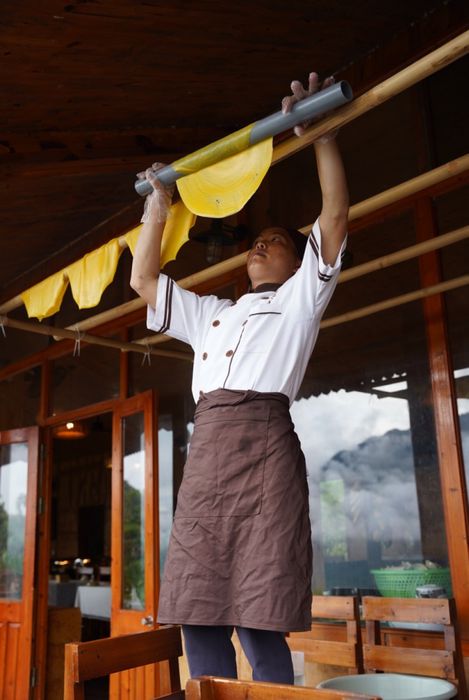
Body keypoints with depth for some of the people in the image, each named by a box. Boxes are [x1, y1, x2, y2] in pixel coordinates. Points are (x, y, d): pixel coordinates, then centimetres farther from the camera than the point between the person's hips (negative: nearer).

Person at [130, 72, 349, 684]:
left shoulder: (299, 300, 17)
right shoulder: (210, 313, 31)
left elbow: (335, 217, 7)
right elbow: (143, 278, 32)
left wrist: (322, 134, 6)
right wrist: (158, 208, 34)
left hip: (264, 443, -5)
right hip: (206, 448, 6)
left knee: (259, 622, -10)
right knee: (199, 615, 0)